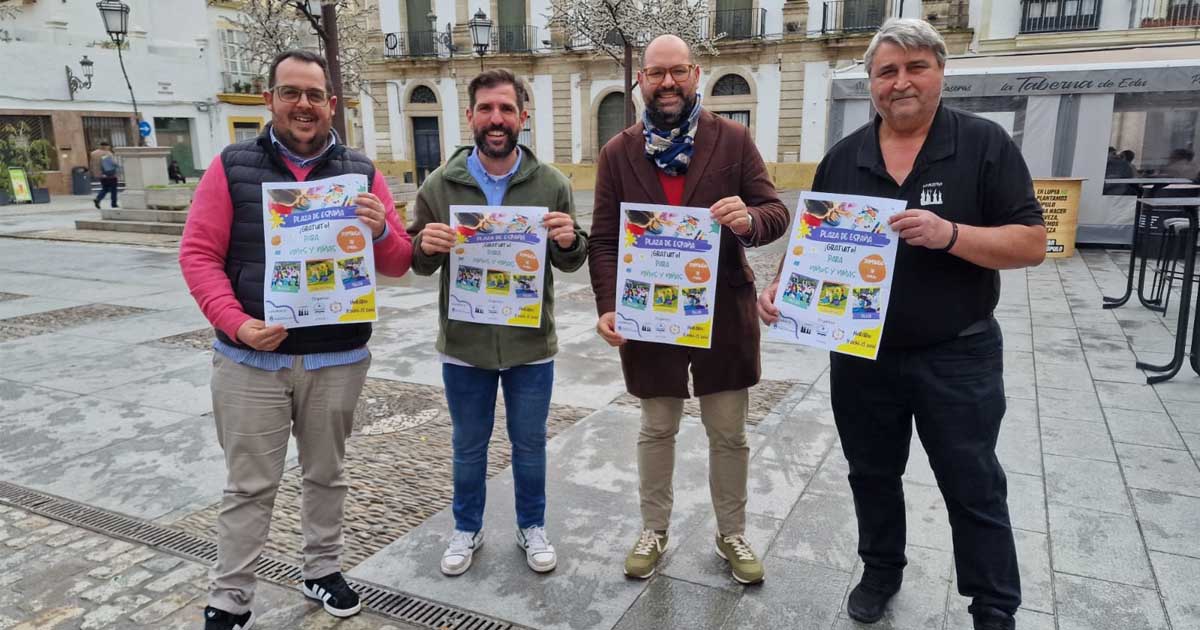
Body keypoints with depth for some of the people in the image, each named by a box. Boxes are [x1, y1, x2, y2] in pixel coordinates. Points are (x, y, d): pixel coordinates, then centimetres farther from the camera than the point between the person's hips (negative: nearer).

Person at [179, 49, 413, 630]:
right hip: (250, 359, -1)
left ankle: (323, 569, 36)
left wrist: (381, 230, -18)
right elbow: (198, 254, -3)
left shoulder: (362, 173, 4)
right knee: (249, 486, 7)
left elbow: (399, 264, 4)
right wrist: (236, 322, -16)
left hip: (337, 359, 2)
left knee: (327, 473, 16)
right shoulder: (231, 167, 0)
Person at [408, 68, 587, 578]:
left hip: (531, 345, 0)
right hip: (464, 345, 0)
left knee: (529, 445, 16)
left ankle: (532, 527, 39)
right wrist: (426, 246, -20)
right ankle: (467, 529, 40)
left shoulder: (551, 184, -4)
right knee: (468, 447, 18)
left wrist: (569, 241, -20)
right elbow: (418, 263, 3)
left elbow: (572, 263, 3)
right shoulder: (440, 184, -4)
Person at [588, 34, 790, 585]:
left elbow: (775, 212, -3)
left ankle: (732, 533, 33)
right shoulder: (618, 153, 1)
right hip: (649, 315, 1)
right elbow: (603, 239, -1)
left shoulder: (734, 140, -2)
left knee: (729, 434, 12)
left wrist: (749, 220, -27)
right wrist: (608, 306, -14)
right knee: (656, 431, 16)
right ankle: (653, 530, 35)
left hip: (724, 314, 0)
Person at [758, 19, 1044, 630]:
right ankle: (880, 571, 41)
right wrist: (783, 283, -12)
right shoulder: (843, 157, 2)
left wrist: (949, 234, -28)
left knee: (973, 488, 9)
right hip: (861, 354, 4)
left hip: (956, 356, -3)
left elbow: (1031, 244, -11)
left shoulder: (984, 144, -8)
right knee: (872, 475, 19)